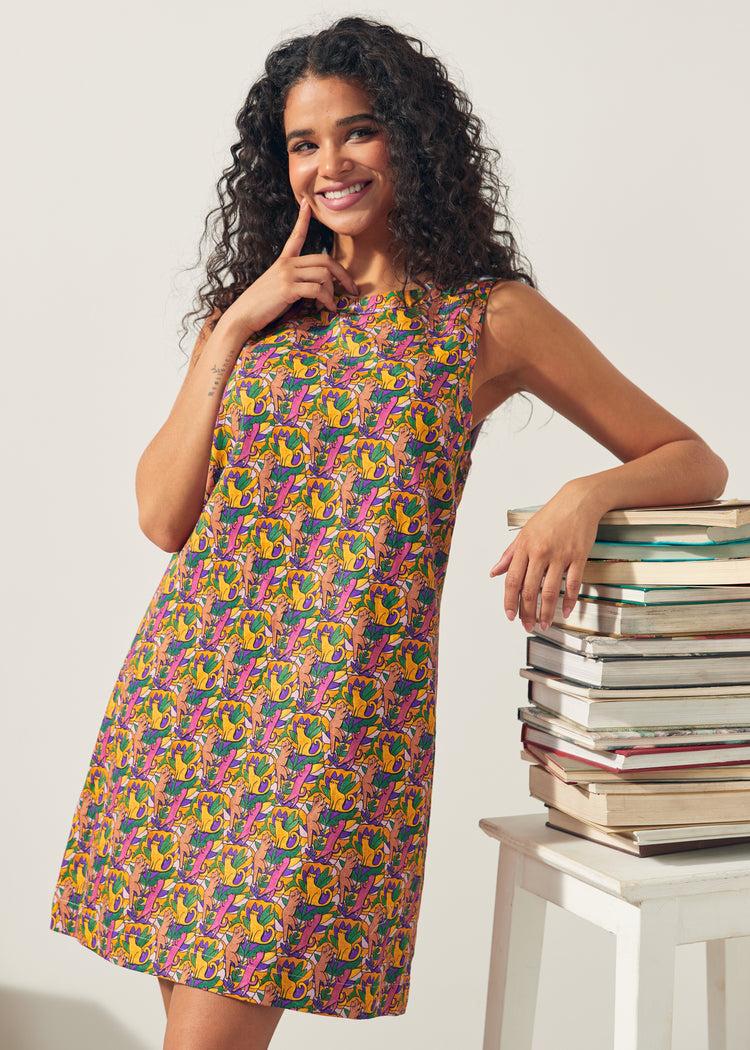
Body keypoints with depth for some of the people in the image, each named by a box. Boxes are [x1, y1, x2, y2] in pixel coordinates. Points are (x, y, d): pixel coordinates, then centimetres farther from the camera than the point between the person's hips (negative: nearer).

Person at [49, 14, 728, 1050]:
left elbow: (695, 461, 5)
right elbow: (164, 516, 5)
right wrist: (234, 332, -1)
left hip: (342, 702, -4)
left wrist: (587, 494, -16)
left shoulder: (491, 317, 2)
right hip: (187, 683, 4)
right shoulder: (251, 308, 13)